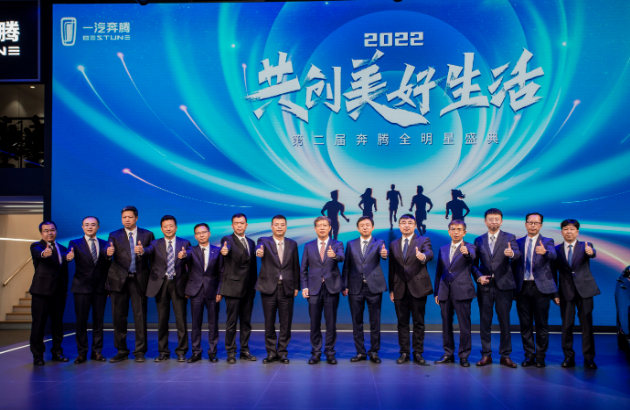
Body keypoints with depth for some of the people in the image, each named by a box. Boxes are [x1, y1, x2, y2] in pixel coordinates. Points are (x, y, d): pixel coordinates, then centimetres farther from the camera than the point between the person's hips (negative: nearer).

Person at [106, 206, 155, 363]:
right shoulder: (114, 235, 10)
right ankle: (122, 351, 15)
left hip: (139, 279, -1)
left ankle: (140, 352, 7)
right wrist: (109, 253, -27)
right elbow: (109, 255, -3)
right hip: (119, 280, 1)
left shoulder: (147, 235, 9)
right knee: (119, 316, 4)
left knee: (140, 316, -1)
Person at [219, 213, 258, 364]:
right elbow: (228, 247, -28)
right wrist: (225, 250, -52)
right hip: (233, 287, -5)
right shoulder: (228, 239, -3)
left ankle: (245, 350, 21)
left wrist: (254, 284, 11)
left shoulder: (251, 242, 15)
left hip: (248, 289, 5)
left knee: (246, 321, 11)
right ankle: (231, 352, 8)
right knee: (231, 322, -2)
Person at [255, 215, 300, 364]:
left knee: (286, 323, 4)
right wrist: (259, 251, -47)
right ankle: (271, 352, 18)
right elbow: (260, 246, -23)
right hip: (269, 288, -1)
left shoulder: (292, 244, 10)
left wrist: (296, 286, 5)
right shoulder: (264, 241, 2)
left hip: (287, 289, 2)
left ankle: (282, 352, 16)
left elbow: (296, 266, 10)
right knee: (269, 323, 6)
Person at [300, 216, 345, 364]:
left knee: (331, 323, 2)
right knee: (315, 323, 4)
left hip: (331, 288, -1)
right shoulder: (308, 246, 9)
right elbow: (303, 269, 9)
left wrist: (334, 255, -41)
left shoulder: (337, 245, 4)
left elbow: (342, 257, -18)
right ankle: (316, 352, 15)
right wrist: (304, 287, -1)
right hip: (314, 288, 1)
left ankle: (330, 352, 13)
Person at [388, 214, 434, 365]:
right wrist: (391, 289, 9)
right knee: (402, 322, 7)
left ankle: (418, 353, 11)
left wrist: (423, 256, -44)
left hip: (418, 288, -3)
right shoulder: (394, 244, 14)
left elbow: (430, 253, -20)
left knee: (419, 322, 2)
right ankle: (404, 352, 14)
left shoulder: (423, 240, 2)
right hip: (400, 289, 3)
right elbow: (392, 268, 14)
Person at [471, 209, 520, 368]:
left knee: (505, 322, 2)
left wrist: (511, 253, -39)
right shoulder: (479, 240, 11)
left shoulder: (509, 238, 3)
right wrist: (478, 276, -7)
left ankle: (505, 356, 11)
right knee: (485, 322, 5)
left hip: (503, 285, -2)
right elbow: (474, 263, 12)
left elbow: (517, 254, -16)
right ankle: (486, 355, 15)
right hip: (485, 285, 2)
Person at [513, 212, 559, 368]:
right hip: (523, 287, 3)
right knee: (525, 324, 6)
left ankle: (540, 356, 12)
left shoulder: (547, 242, 2)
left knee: (541, 324, 1)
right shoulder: (519, 243, 11)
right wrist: (513, 287, 5)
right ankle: (529, 355, 16)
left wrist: (545, 252, -44)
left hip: (541, 287, -2)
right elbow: (514, 265, 11)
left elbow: (553, 254, -20)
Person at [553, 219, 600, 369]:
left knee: (587, 324, 0)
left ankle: (589, 358, 8)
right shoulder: (557, 249, 7)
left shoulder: (585, 246, 4)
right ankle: (569, 357, 13)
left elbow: (592, 253, -20)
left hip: (584, 289, -1)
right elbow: (554, 272, 7)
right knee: (567, 325, 3)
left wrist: (590, 252, -45)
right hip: (566, 291, 1)